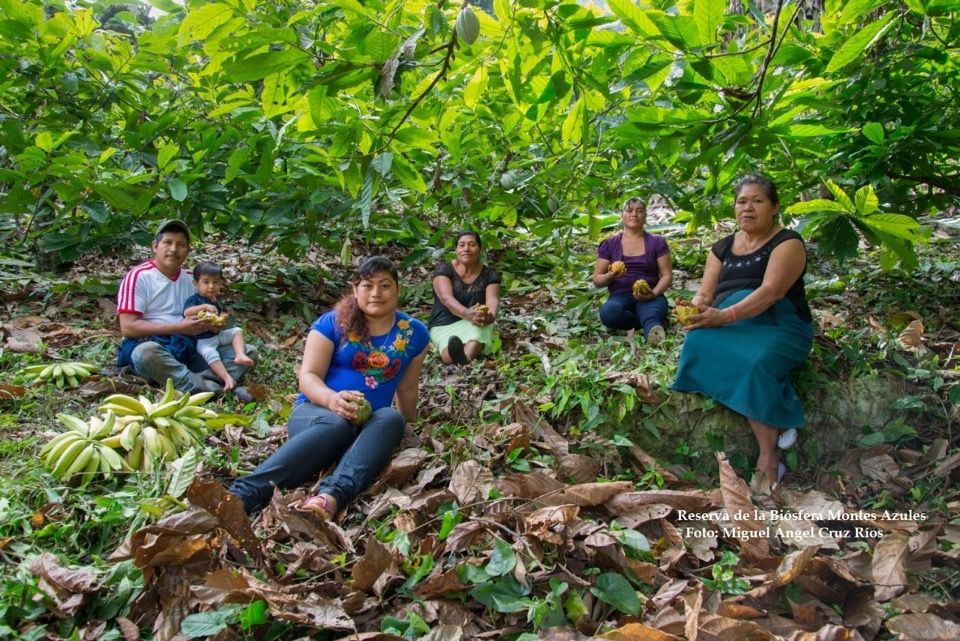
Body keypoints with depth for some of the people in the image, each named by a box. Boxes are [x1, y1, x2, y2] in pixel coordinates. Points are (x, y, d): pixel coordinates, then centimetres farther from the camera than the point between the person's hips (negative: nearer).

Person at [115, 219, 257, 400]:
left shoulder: (191, 278, 13)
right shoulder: (138, 276, -4)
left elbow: (206, 315, 18)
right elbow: (128, 327, -13)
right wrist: (178, 327, -17)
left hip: (190, 348, 5)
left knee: (249, 353, -9)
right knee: (147, 352, -41)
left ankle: (193, 381, -31)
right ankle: (215, 389, -34)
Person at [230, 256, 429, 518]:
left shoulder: (413, 332, 6)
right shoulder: (333, 323, -1)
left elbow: (407, 388, 16)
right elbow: (308, 376, -7)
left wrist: (408, 424, 25)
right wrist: (332, 399, -27)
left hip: (367, 422, 3)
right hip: (316, 411, -2)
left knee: (391, 419, -34)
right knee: (336, 425, -40)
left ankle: (332, 495, -58)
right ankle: (242, 494, -57)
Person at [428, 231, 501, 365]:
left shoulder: (490, 275, 4)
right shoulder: (444, 269, -3)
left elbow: (493, 300, -14)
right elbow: (446, 298, -20)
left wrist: (490, 316, -41)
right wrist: (466, 313, -43)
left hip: (475, 324, -1)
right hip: (444, 324, 2)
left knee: (477, 331, -40)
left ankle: (465, 359, -70)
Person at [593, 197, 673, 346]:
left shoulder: (657, 242, 12)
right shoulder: (609, 244, 12)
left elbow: (667, 275, 6)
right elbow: (597, 280, 11)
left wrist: (654, 293, -16)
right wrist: (610, 276, -14)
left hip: (650, 297, -1)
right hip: (620, 296, 1)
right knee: (608, 312, -36)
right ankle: (657, 323, -25)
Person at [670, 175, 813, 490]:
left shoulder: (787, 242, 2)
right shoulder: (722, 247, 20)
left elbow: (771, 290, -15)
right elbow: (705, 292, 12)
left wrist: (724, 316, -29)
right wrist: (698, 310, -15)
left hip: (777, 324, -4)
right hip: (729, 325, 5)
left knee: (755, 365, -39)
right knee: (700, 343, -33)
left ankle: (767, 457, -28)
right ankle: (776, 422, -26)